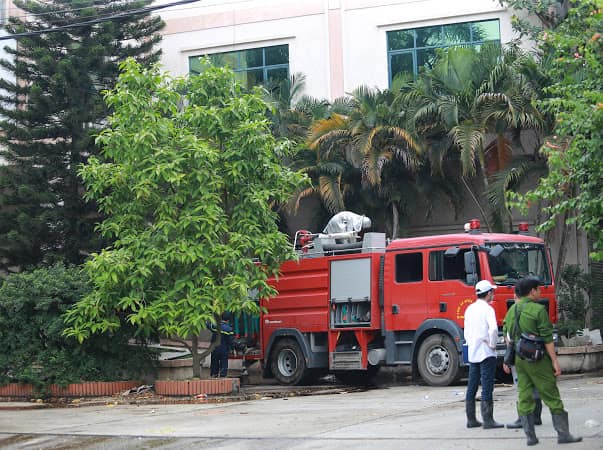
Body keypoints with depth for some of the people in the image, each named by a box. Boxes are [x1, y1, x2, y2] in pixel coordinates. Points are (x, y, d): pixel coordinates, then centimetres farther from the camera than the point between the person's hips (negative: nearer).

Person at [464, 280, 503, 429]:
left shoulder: (470, 309, 11)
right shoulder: (487, 309, -12)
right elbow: (493, 329, -26)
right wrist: (493, 344, -13)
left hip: (472, 353, 7)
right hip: (486, 353, -7)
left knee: (471, 387, 10)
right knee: (487, 387, -6)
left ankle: (471, 419, 13)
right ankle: (488, 420, -7)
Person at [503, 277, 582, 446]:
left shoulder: (511, 310, 9)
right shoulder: (538, 310, -11)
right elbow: (547, 339, -14)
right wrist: (555, 361, -11)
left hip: (518, 360, 6)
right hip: (537, 359, -6)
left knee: (524, 397, 7)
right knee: (552, 397, 1)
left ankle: (530, 436, 6)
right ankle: (563, 434, 3)